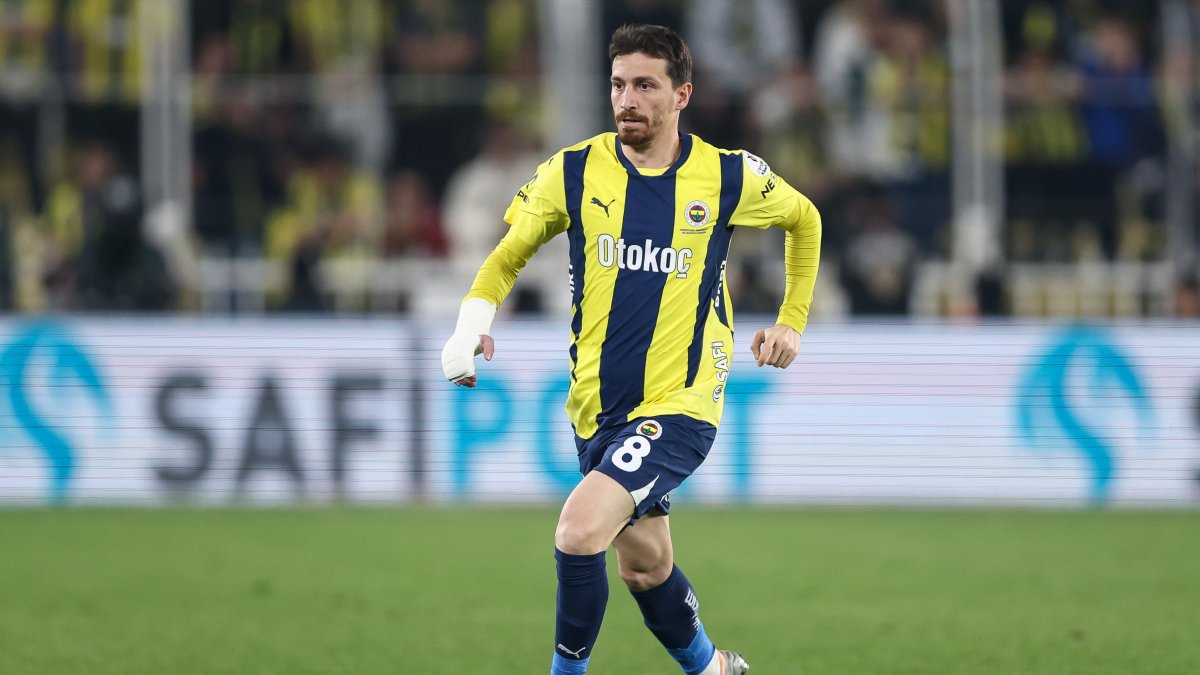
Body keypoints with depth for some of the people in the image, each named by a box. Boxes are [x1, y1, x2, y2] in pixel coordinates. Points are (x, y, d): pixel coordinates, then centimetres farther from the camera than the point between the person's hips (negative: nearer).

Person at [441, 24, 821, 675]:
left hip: (679, 404, -4)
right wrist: (473, 323, -9)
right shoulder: (573, 171, -3)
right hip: (597, 405, 4)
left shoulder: (728, 176, -5)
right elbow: (508, 255, 10)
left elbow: (803, 218, 15)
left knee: (578, 532, -24)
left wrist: (791, 323, 14)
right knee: (644, 565, 16)